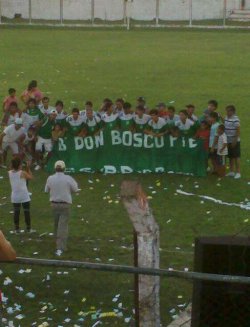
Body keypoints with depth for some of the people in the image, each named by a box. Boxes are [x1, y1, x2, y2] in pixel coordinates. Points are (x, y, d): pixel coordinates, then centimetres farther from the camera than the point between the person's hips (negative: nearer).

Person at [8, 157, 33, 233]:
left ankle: (17, 229, 13)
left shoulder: (10, 173, -2)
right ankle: (28, 228, 14)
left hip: (15, 197, 4)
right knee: (27, 212, 7)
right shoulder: (22, 173, -13)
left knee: (16, 212, 11)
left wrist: (13, 166, 10)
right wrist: (28, 168, 5)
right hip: (24, 196, -4)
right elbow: (30, 177, 1)